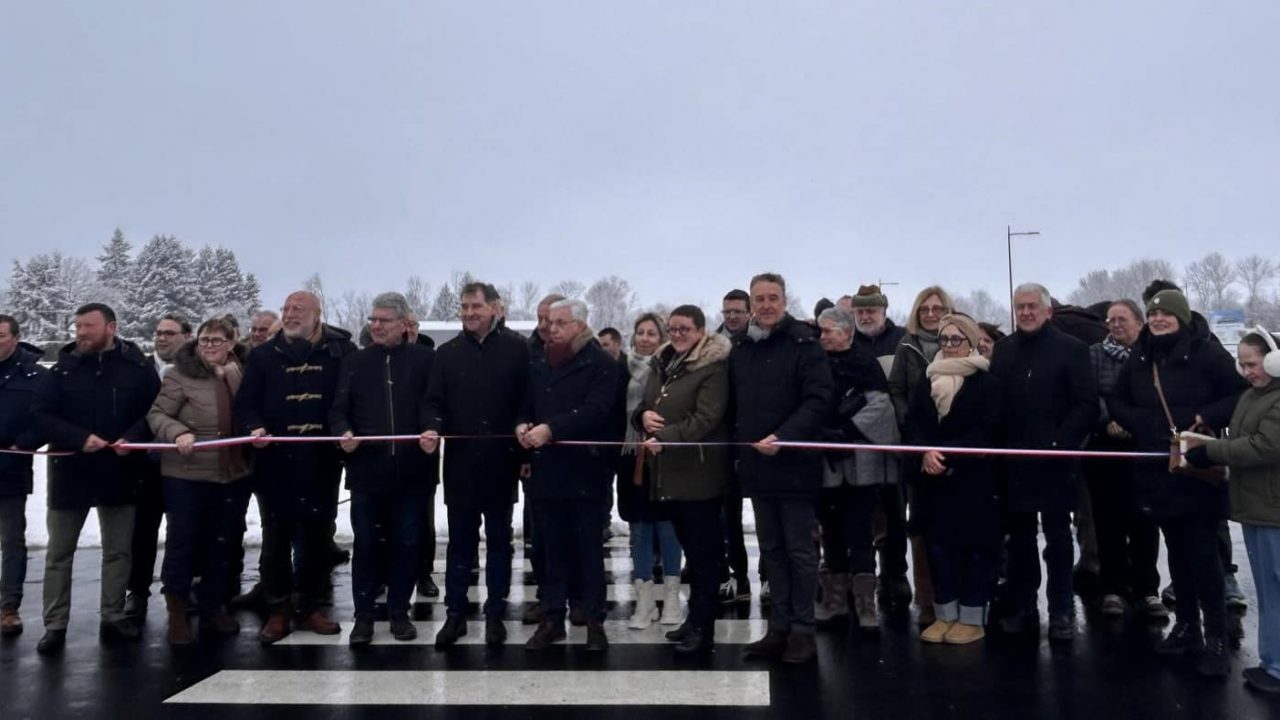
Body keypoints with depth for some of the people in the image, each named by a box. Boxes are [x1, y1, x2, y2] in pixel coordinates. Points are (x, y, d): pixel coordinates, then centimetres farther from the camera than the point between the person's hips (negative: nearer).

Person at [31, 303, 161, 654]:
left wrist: (132, 438, -19)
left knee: (118, 550, 9)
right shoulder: (64, 366, -3)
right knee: (59, 552, 7)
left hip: (119, 472, 0)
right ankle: (55, 625, 18)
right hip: (70, 471, 0)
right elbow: (40, 413, -6)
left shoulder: (139, 367, -4)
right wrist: (80, 438, -20)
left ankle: (113, 618, 22)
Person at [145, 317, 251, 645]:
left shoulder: (242, 373, 6)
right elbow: (157, 414, -7)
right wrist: (178, 433, -23)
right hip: (186, 474, -4)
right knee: (182, 541, 5)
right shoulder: (180, 373, -7)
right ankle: (177, 610, 22)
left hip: (233, 474, 4)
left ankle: (212, 607, 28)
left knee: (221, 543, 14)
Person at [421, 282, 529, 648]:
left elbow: (528, 398, -1)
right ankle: (455, 613, 19)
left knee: (499, 540, 9)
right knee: (460, 541, 9)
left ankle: (495, 614, 20)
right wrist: (433, 428, -14)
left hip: (501, 460, -1)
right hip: (460, 461, 2)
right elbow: (434, 401, 5)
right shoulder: (447, 353, 7)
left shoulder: (516, 348, 0)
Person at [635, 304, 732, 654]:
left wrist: (665, 438, -27)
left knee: (703, 550, 0)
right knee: (689, 547, 16)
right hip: (667, 471, 7)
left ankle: (703, 627, 7)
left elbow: (705, 418, -20)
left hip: (699, 471, -7)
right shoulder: (662, 364, 15)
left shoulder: (713, 366, -10)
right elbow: (642, 407, 17)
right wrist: (643, 416, -6)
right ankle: (695, 617, 26)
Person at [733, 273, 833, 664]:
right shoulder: (741, 348, 12)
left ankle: (803, 629, 12)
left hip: (794, 463, -6)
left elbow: (818, 399, -15)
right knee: (771, 550, 13)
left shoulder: (804, 343, -6)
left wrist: (783, 436, -24)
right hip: (757, 465, 6)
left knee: (799, 550, 2)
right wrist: (738, 444, 6)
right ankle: (780, 626, 22)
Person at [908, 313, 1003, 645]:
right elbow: (914, 425, 7)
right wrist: (926, 452, -13)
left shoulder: (987, 383, -4)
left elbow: (986, 432, -11)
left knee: (975, 545, 2)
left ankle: (973, 619, 11)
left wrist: (946, 454, -19)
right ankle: (944, 615, 17)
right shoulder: (928, 381, 12)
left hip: (974, 478, -5)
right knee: (938, 543, 6)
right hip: (935, 478, 5)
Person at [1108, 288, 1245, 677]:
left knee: (1203, 552, -3)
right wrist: (1137, 422, 1)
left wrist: (1204, 418, -18)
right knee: (1176, 550, 15)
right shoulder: (1139, 359, 8)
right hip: (1157, 470, 5)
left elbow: (1242, 395, -9)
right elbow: (1116, 401, 18)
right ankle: (1186, 626, 27)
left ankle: (1216, 638, 7)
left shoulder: (1206, 353, -7)